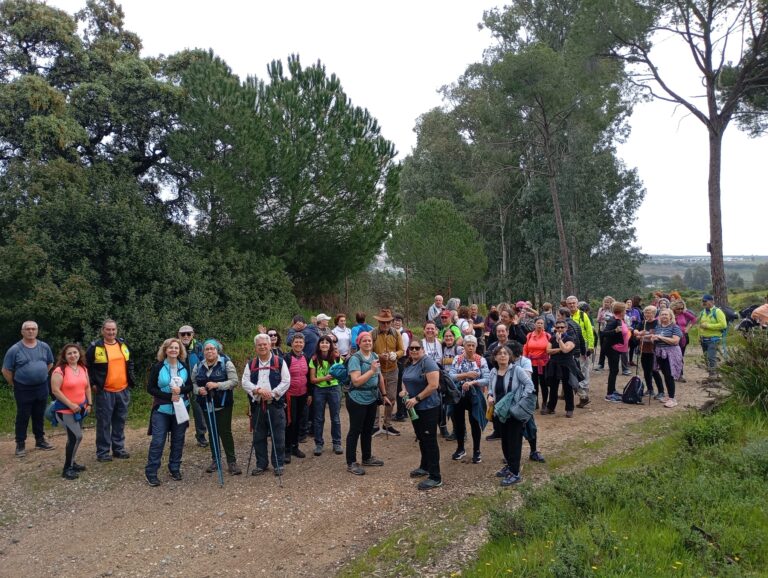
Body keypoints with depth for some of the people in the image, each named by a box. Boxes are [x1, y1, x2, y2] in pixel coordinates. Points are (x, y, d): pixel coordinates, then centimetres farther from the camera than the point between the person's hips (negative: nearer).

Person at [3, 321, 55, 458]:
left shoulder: (44, 347, 1)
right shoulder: (14, 349, -11)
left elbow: (50, 363, 16)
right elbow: (6, 371, -4)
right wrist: (14, 385, 1)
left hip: (42, 388, 4)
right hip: (23, 390, -4)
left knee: (39, 416, 14)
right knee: (23, 417, 4)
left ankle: (40, 441, 25)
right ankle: (20, 445, 12)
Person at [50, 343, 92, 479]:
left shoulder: (83, 369, 6)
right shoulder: (60, 370, -16)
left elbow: (87, 387, 14)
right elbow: (55, 390, -19)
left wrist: (89, 403, 6)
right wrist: (70, 404, -20)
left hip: (79, 409, 7)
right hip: (66, 410, -7)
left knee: (74, 436, 15)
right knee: (76, 436, -12)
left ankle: (71, 463, 29)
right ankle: (67, 469, -2)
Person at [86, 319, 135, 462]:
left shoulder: (123, 344, 9)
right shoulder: (95, 347, -6)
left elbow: (129, 363, 22)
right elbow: (86, 366, -1)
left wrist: (131, 378, 13)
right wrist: (92, 383, -5)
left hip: (123, 390, 5)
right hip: (104, 392, -5)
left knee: (120, 421, 13)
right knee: (104, 422, 1)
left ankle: (119, 449, 24)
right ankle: (102, 452, 11)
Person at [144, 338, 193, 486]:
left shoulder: (185, 367, 3)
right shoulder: (157, 367, -6)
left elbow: (190, 386, 6)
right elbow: (150, 388, -7)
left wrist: (180, 390, -17)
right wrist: (169, 396, -17)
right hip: (162, 409, -3)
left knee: (178, 440, 9)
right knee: (157, 441, -5)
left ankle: (175, 469, 22)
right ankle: (150, 472, 5)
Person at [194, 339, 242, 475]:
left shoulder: (226, 363, -8)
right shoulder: (198, 366, 7)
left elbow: (234, 381, -13)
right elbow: (193, 383, 12)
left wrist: (217, 385, -24)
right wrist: (198, 390, -10)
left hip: (223, 404, -4)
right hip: (207, 405, 4)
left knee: (225, 432, -4)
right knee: (212, 432, 12)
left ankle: (232, 462, 4)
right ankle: (215, 460, 24)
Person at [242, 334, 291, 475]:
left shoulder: (279, 362, 2)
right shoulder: (251, 364, 10)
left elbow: (286, 381, -4)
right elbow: (245, 382, 1)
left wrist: (272, 393, -15)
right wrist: (259, 390, -15)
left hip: (275, 405, -3)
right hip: (257, 405, 3)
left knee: (278, 436, 1)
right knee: (259, 437, 10)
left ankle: (278, 464, 12)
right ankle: (261, 464, 22)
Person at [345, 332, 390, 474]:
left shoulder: (375, 356, 5)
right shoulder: (355, 359, -17)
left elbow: (380, 377, 15)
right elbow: (356, 381, -25)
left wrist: (384, 394, 16)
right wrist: (372, 370, -26)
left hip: (372, 399, 7)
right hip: (358, 400, -7)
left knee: (368, 429, 18)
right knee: (355, 430, 1)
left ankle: (367, 457, 33)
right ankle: (351, 463, 10)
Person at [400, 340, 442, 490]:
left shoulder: (428, 362, -17)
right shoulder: (408, 364, 9)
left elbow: (433, 385, -23)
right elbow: (406, 381, 22)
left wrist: (416, 398, -22)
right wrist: (404, 391, 0)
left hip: (428, 408, -8)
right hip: (414, 408, 8)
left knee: (430, 440, -6)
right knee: (421, 438, 19)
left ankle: (435, 477, -2)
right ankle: (425, 466, 35)